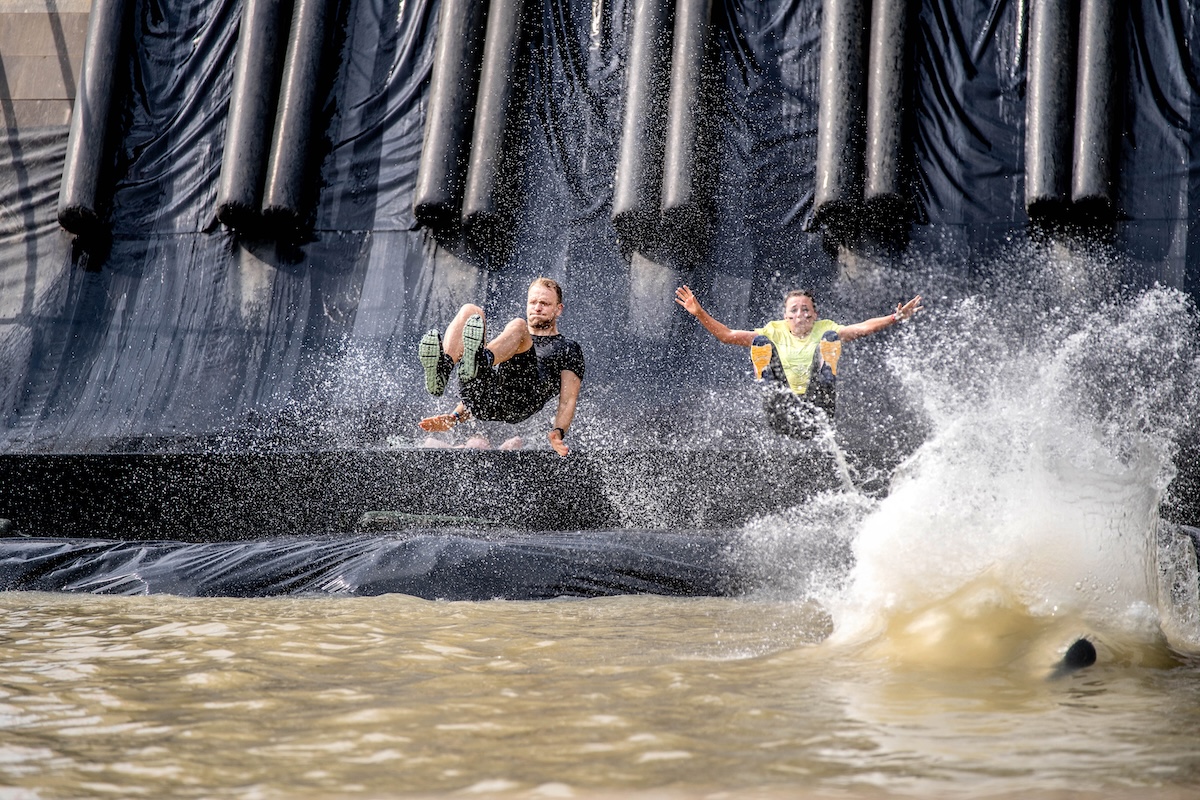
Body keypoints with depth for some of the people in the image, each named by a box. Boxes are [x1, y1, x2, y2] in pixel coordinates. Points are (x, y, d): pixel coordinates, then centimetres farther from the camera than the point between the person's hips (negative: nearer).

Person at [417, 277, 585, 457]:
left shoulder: (568, 348, 28)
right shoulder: (507, 341, 42)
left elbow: (568, 401, 13)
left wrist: (559, 432, -8)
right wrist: (454, 417, 15)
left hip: (518, 404, -4)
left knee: (517, 326, -24)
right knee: (470, 310, -4)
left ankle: (480, 362, -58)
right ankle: (442, 371, -34)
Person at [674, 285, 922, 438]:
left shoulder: (824, 329, 17)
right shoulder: (774, 332, 18)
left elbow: (862, 328, 1)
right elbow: (728, 335, 10)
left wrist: (895, 318, -14)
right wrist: (699, 313, -2)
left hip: (817, 411, -1)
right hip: (784, 414, 1)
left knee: (829, 338, -7)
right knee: (760, 342, -8)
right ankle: (772, 395, -30)